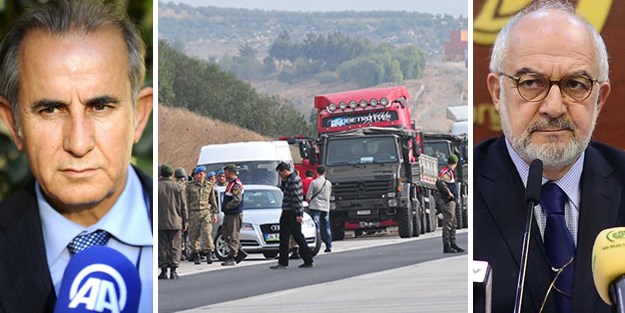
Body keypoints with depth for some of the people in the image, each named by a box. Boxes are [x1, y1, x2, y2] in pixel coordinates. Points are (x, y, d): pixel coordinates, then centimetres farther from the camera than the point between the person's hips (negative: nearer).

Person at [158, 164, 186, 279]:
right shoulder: (178, 186, -1)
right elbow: (183, 206, 0)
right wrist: (184, 221, 8)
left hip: (160, 222, 0)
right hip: (175, 222, 0)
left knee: (162, 247, 4)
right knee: (174, 246, 3)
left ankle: (163, 271, 3)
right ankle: (173, 270, -1)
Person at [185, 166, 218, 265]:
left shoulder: (209, 186, 10)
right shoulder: (190, 186, 5)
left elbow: (213, 201, 16)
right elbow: (186, 201, 4)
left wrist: (214, 213, 12)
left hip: (206, 212, 0)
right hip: (193, 213, 0)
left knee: (207, 232, -12)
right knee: (194, 234, 1)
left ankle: (209, 253, -10)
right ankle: (196, 255, 10)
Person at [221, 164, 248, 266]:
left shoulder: (236, 185, -15)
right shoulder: (230, 184, 18)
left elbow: (237, 199, -24)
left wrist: (227, 206, -17)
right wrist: (224, 206, 11)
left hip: (235, 214, -11)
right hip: (228, 214, 11)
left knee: (233, 236, -8)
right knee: (226, 234, 13)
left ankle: (231, 258, -7)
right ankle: (240, 253, 18)